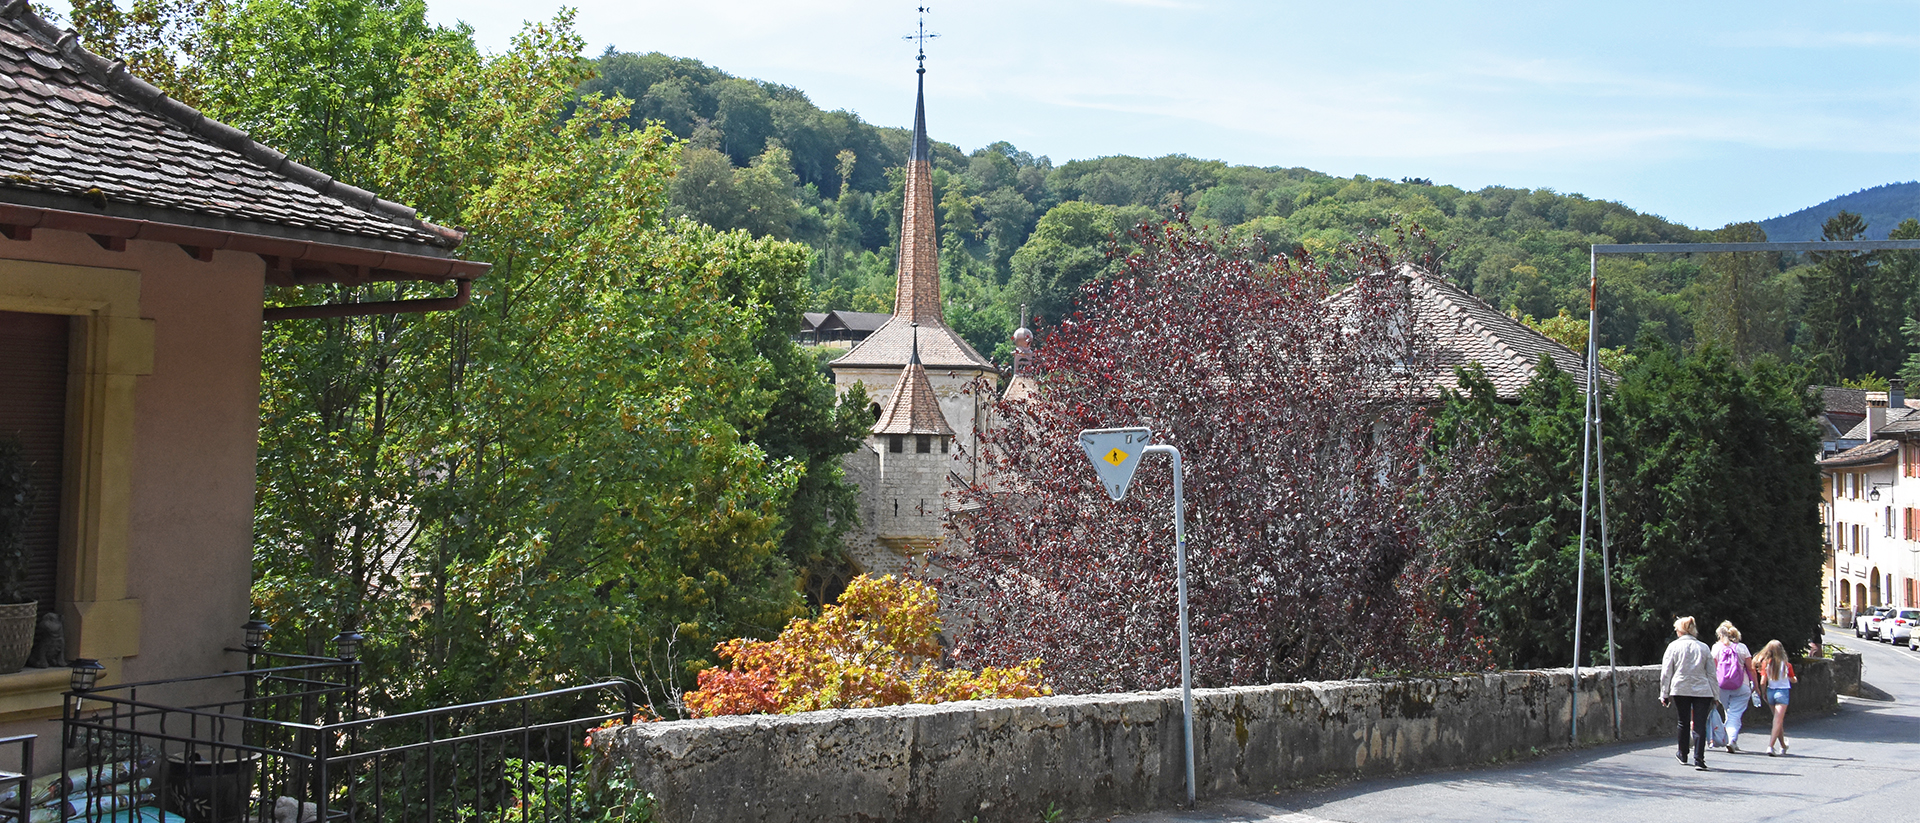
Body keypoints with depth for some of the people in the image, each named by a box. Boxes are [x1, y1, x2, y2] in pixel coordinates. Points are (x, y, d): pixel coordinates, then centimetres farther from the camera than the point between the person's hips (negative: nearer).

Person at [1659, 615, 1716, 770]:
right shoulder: (1704, 647, 9)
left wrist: (1664, 694, 7)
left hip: (1680, 689, 0)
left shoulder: (1674, 646, 3)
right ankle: (1699, 759, -13)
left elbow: (1666, 672, 2)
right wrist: (1714, 696, 13)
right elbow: (1711, 673, 9)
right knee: (1700, 725, -3)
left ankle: (1683, 756, 27)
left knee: (1684, 723, 15)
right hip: (1702, 690, 0)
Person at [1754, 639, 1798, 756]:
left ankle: (1783, 746, 28)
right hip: (1783, 691, -3)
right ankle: (1770, 745, -19)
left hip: (1770, 691, 3)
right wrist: (1796, 678, 29)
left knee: (1778, 720, 17)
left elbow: (1763, 682, -9)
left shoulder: (1765, 664, -7)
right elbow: (1793, 680, 6)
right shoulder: (1786, 665, -9)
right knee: (1778, 720, -5)